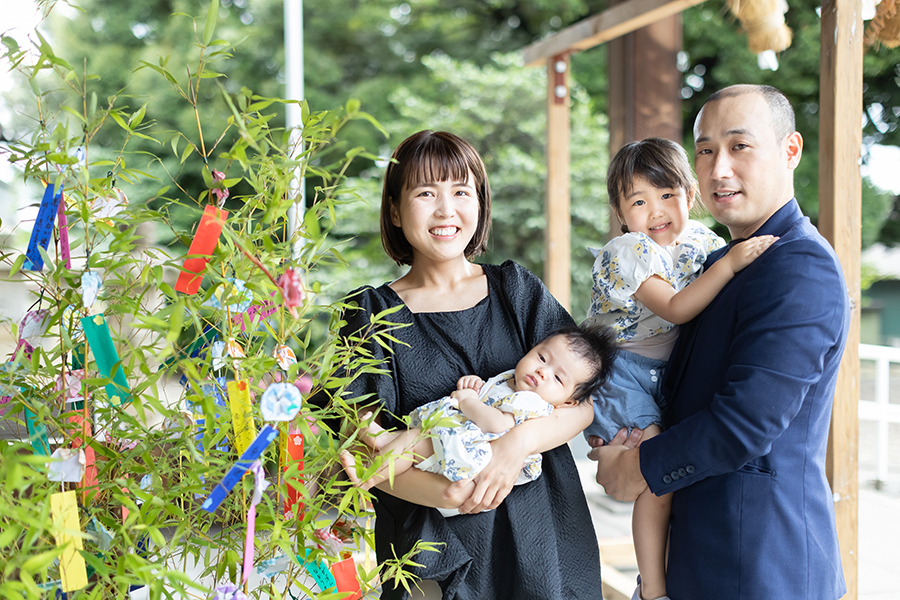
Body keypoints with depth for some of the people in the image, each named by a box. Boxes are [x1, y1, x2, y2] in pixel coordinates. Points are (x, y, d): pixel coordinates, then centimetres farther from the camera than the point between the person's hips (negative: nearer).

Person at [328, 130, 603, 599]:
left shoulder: (517, 289, 4)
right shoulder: (371, 313, -2)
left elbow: (587, 397, -2)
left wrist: (521, 440, -21)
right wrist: (441, 494, -26)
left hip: (541, 537, 2)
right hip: (432, 546, -2)